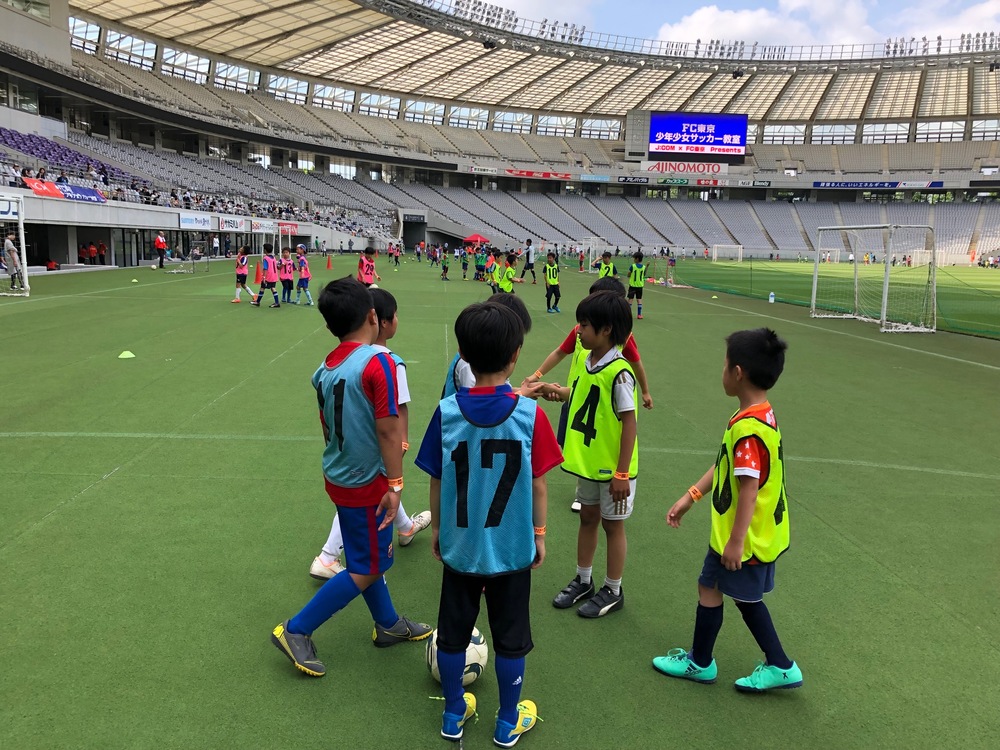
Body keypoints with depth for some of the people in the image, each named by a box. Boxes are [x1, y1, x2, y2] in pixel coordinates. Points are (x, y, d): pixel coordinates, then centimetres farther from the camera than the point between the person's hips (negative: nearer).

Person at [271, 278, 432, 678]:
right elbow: (388, 430, -23)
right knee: (367, 569, 8)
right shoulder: (378, 363, -23)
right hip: (367, 484, -8)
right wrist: (395, 484, -16)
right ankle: (297, 631, 14)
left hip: (339, 477, 8)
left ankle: (388, 625, 39)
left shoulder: (324, 369, 0)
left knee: (367, 556, 22)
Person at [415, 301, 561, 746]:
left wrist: (436, 527, 11)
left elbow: (436, 480, -4)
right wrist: (539, 533, 6)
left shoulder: (447, 412, -13)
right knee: (510, 639, 17)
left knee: (452, 633, 19)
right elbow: (537, 484, -9)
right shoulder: (530, 414, -17)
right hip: (512, 547, -1)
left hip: (459, 544, 1)